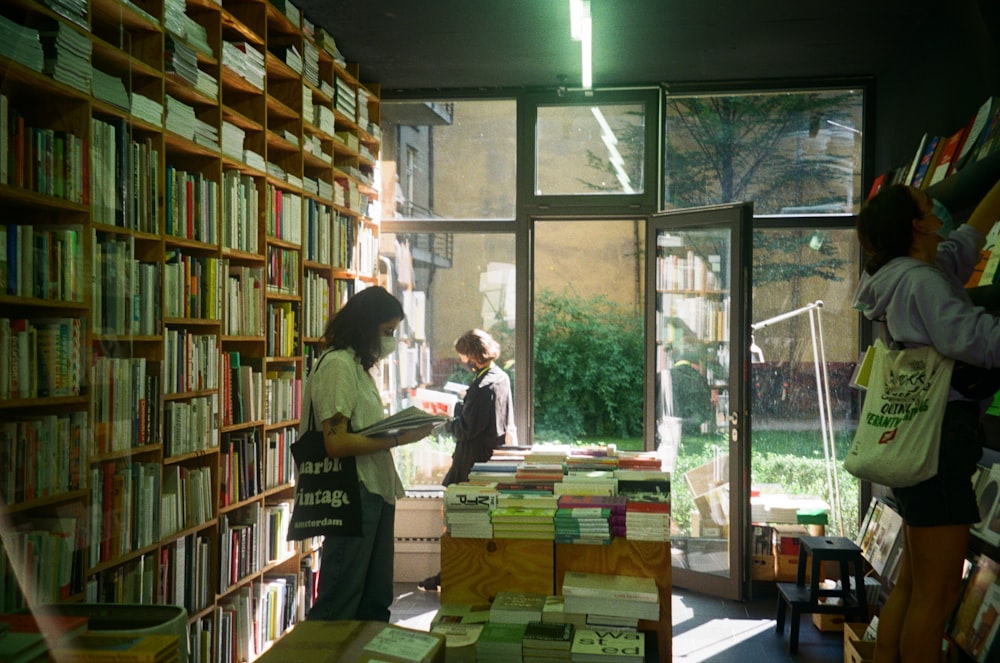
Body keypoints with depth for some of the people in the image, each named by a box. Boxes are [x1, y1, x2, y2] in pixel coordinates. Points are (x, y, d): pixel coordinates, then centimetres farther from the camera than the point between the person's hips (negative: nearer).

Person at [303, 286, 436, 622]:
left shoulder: (359, 365, 16)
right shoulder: (337, 365, -14)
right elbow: (337, 442, -21)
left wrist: (403, 429, 3)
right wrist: (398, 439, -21)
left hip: (376, 492, 10)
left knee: (375, 600, 14)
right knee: (339, 606, -2)